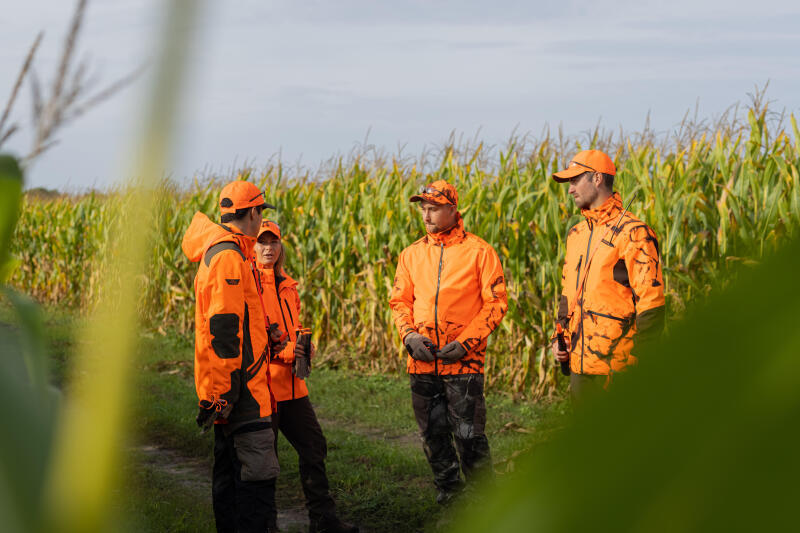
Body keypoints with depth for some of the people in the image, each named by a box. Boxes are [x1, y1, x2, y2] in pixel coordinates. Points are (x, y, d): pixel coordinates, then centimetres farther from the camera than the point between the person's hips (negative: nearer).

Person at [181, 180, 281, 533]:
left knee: (229, 470, 15)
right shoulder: (230, 258, -16)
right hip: (237, 389, -11)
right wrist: (223, 393, -23)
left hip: (224, 391, 11)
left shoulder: (216, 251, 16)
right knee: (258, 473, -13)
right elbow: (223, 329, -21)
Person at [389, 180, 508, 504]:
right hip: (422, 362, 5)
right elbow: (400, 302, 15)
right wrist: (409, 335, -5)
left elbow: (496, 302, -4)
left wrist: (466, 342, -12)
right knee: (433, 436, 11)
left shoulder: (478, 251, -3)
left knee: (469, 435, -5)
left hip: (463, 361, -5)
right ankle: (449, 499, 26)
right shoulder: (411, 255, 10)